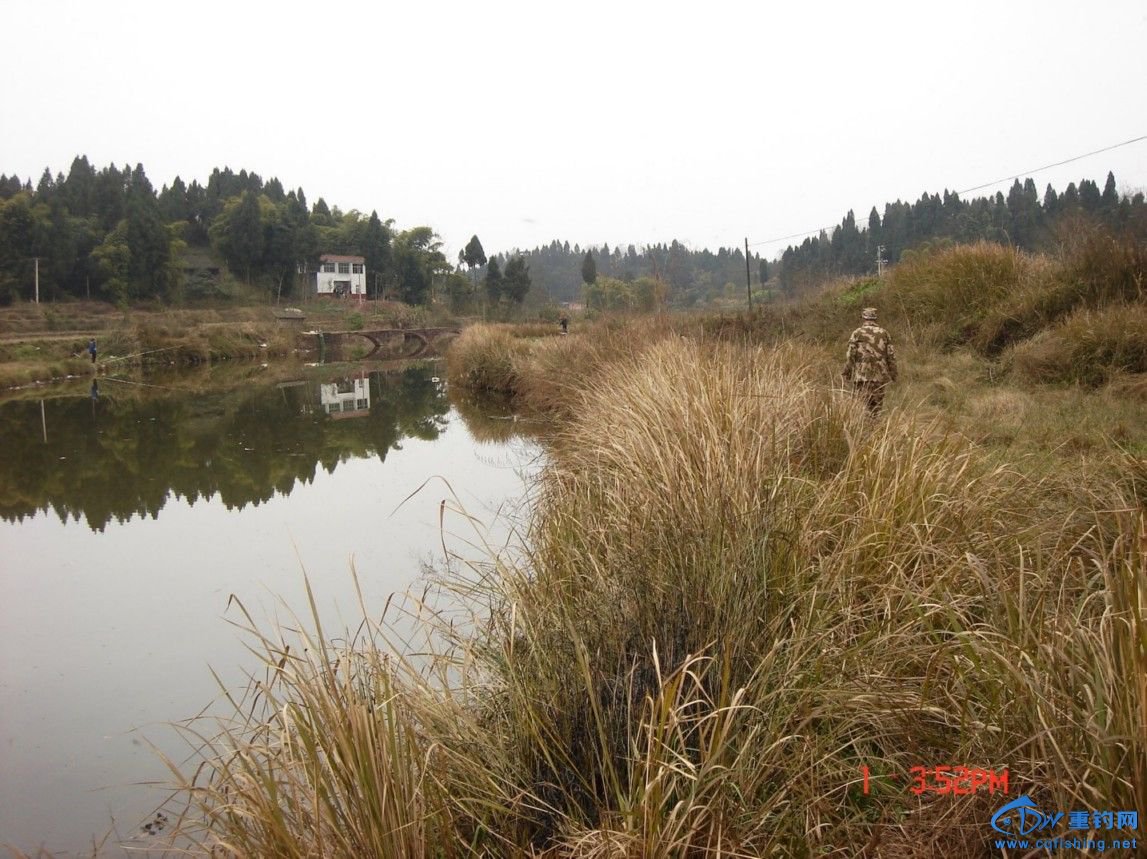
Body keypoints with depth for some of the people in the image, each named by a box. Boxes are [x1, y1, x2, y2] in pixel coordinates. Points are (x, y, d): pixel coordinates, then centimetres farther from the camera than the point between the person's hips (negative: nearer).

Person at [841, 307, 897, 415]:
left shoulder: (857, 333, -1)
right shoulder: (884, 333, 8)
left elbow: (851, 355, -4)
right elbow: (891, 356, 5)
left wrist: (846, 374, 3)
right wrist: (893, 374, 12)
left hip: (862, 375, -3)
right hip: (880, 376, 3)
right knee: (877, 405, 10)